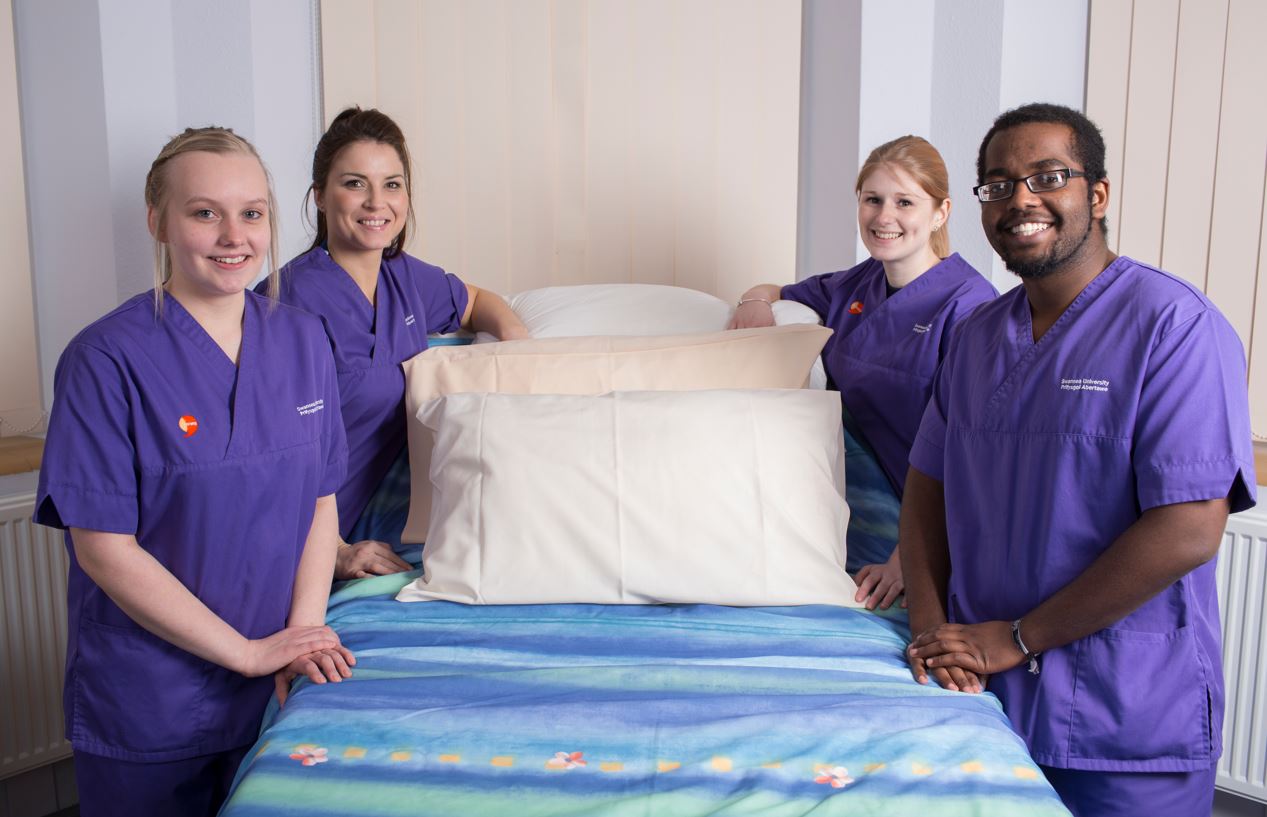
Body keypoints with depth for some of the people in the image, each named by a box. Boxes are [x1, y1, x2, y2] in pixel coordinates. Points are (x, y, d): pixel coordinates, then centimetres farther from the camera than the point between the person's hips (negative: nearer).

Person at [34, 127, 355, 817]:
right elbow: (105, 549, -15)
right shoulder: (106, 360, -14)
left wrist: (303, 632, -9)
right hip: (145, 704, -3)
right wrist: (247, 652, -14)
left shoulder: (302, 341, 0)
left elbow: (321, 501, 3)